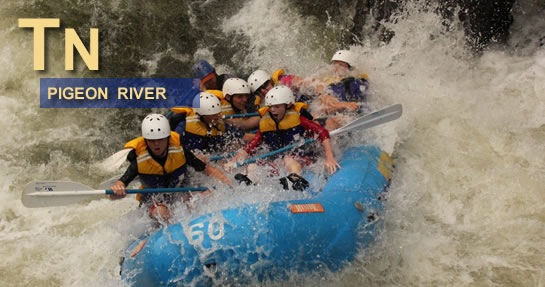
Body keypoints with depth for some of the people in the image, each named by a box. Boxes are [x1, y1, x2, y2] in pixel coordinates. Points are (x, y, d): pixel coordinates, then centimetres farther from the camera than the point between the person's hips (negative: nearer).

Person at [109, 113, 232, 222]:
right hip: (155, 201, -2)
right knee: (160, 212, -37)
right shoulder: (139, 161, -17)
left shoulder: (179, 151, -12)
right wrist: (116, 191, -49)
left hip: (183, 194, 2)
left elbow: (206, 168, -10)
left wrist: (225, 180, -28)